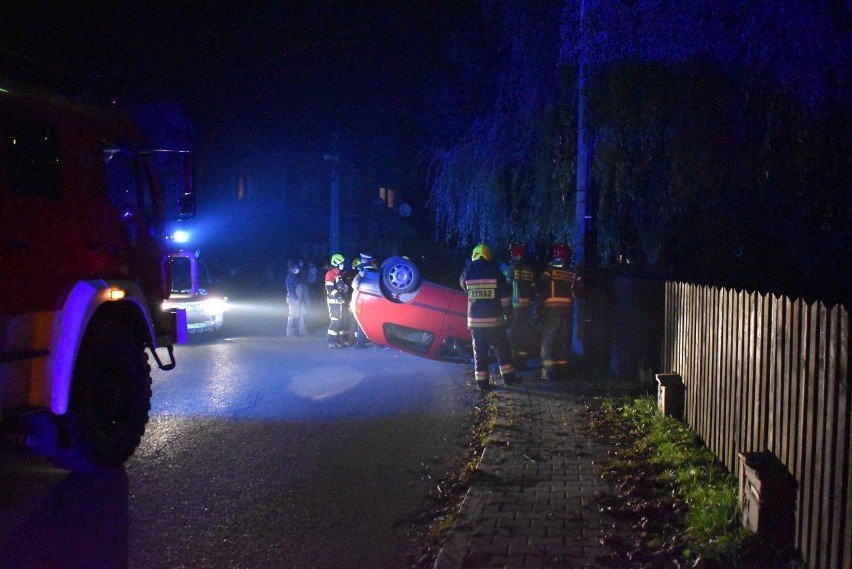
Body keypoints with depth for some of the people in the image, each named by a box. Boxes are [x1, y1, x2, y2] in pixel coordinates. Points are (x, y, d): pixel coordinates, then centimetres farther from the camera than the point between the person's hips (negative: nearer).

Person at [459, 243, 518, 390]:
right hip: (494, 319, -1)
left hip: (475, 319, 1)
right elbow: (505, 295, -3)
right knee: (503, 348, 13)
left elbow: (463, 285, 21)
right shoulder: (494, 270, -4)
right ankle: (508, 377, 14)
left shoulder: (467, 272, -1)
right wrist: (508, 313, 5)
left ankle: (482, 381, 5)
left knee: (480, 350, 6)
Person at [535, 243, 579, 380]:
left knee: (548, 339, 0)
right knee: (563, 340, 14)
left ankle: (548, 371, -5)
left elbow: (540, 286, -11)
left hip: (550, 308, -4)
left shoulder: (551, 269, -6)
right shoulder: (573, 272, 4)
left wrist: (540, 297, 7)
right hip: (566, 308, 4)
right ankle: (562, 370, 17)